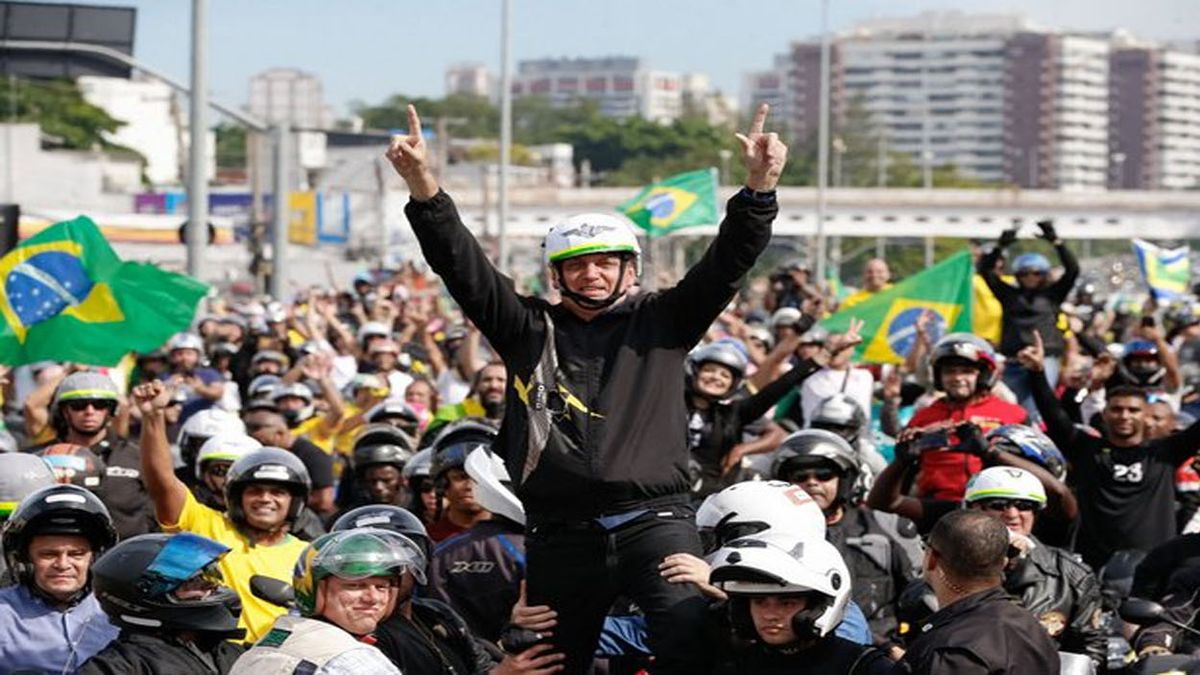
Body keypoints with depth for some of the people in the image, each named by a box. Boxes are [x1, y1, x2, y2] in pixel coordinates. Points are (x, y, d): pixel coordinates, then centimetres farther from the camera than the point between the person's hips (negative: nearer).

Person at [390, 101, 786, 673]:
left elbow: (726, 262, 2)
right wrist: (422, 186, -9)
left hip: (653, 521, -2)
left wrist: (760, 185, -14)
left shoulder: (661, 322, 12)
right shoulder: (529, 329, 13)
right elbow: (462, 265, 4)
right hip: (560, 535, 2)